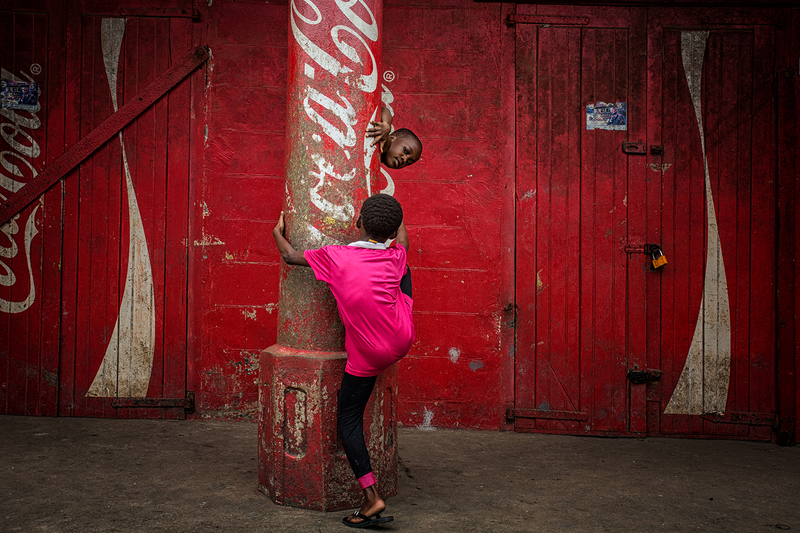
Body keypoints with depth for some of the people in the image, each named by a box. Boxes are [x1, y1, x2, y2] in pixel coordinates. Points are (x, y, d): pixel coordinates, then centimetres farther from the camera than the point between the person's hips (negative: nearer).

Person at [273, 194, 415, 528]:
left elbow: (290, 256, 4)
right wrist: (394, 215, 41)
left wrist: (278, 232, 25)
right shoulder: (395, 258, -2)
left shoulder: (335, 257, -10)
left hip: (366, 358, -3)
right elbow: (402, 239, 23)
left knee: (348, 421, 9)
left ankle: (372, 498, -1)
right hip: (403, 340, 3)